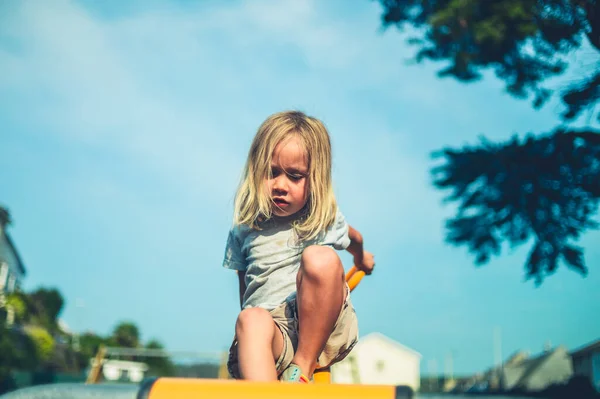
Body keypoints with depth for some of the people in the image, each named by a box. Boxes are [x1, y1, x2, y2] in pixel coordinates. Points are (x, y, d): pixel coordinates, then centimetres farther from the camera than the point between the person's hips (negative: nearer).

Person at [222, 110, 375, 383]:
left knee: (320, 258, -29)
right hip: (274, 329, 0)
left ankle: (302, 371, -21)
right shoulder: (245, 230, 11)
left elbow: (354, 238, 34)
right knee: (250, 320, -37)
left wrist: (361, 259, 52)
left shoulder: (325, 219, 11)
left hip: (324, 329, 0)